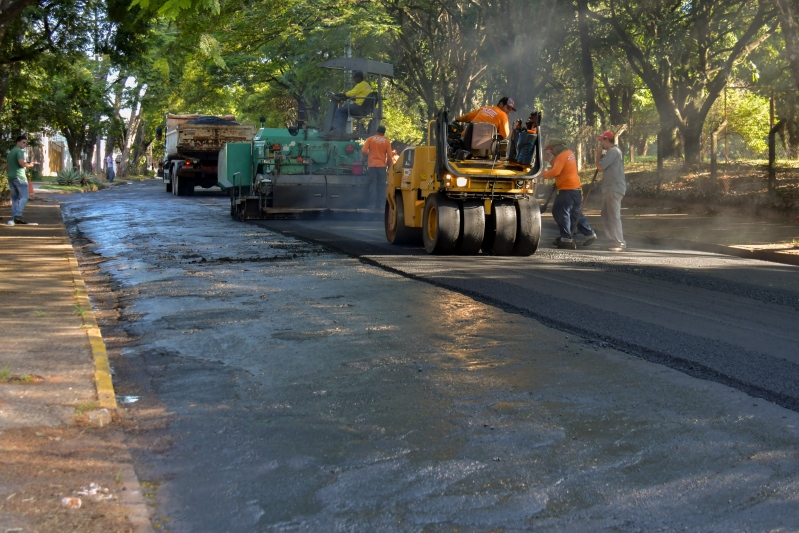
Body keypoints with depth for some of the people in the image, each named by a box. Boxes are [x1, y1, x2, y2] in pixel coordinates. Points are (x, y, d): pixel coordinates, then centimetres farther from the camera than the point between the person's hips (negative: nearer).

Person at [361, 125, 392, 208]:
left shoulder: (370, 139, 2)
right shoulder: (386, 141, 2)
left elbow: (364, 151, -7)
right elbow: (389, 156, -1)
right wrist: (389, 164, 13)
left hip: (372, 165, 0)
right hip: (382, 166, 0)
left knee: (372, 186, 3)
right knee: (381, 186, 6)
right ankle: (380, 204, 2)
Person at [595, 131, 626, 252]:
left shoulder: (613, 151, -11)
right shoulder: (612, 151, 22)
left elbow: (600, 167, -15)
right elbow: (603, 168, 21)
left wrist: (598, 154, -1)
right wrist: (601, 155, 13)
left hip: (614, 189, -11)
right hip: (609, 189, 11)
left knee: (614, 216, -11)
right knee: (606, 216, 12)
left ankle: (620, 244, -11)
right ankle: (614, 241, 15)